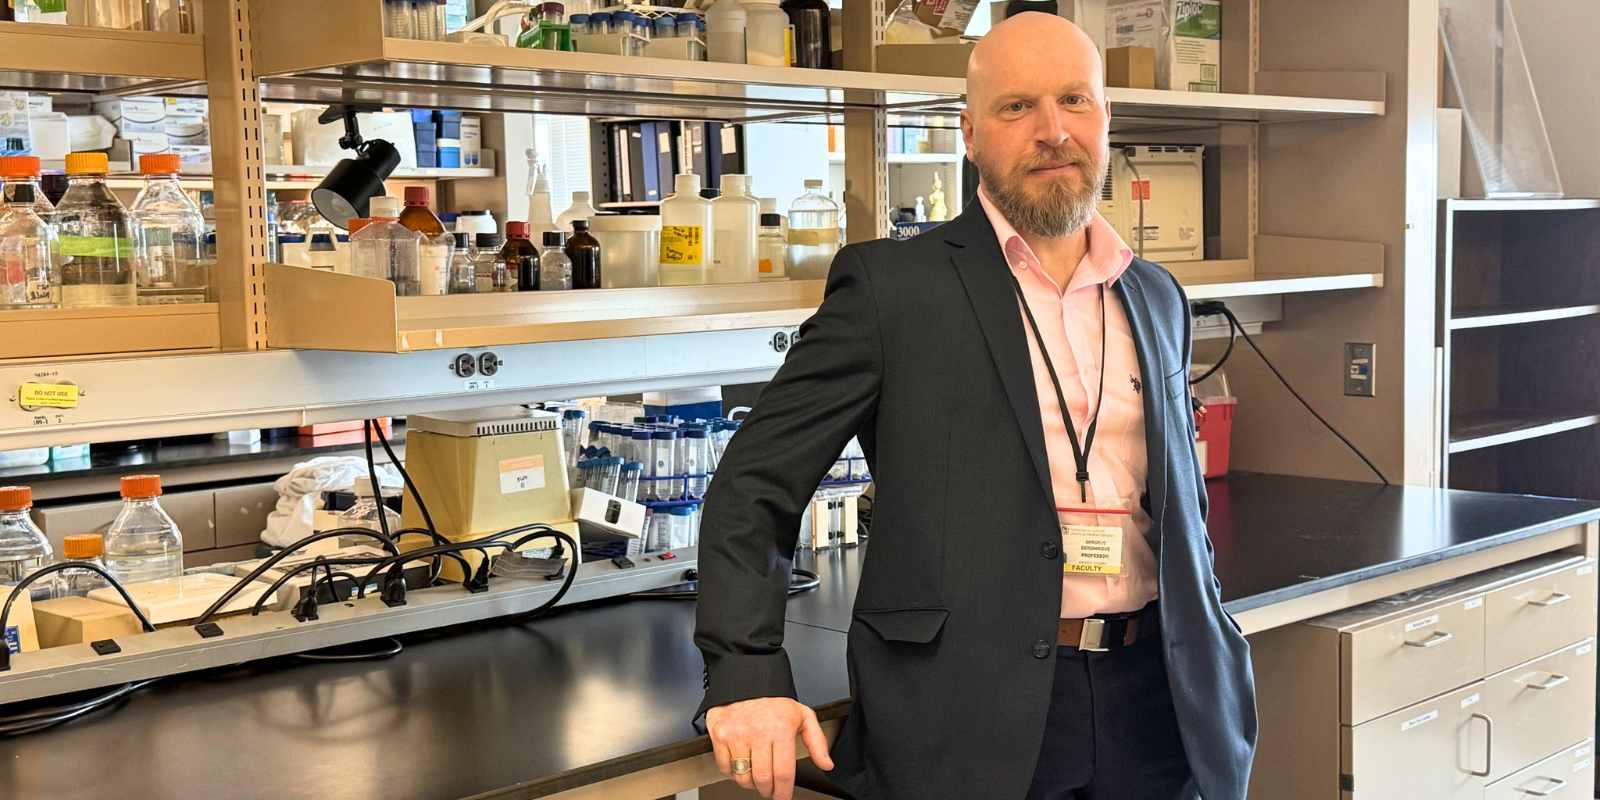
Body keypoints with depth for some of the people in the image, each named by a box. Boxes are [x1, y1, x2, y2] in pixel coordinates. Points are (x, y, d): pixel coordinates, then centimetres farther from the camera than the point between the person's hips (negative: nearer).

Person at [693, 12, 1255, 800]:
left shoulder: (1156, 297, 12)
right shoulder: (890, 285, -5)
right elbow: (755, 483, -6)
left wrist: (1214, 665, 15)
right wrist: (747, 675, -17)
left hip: (1151, 702, 5)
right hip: (970, 714, -5)